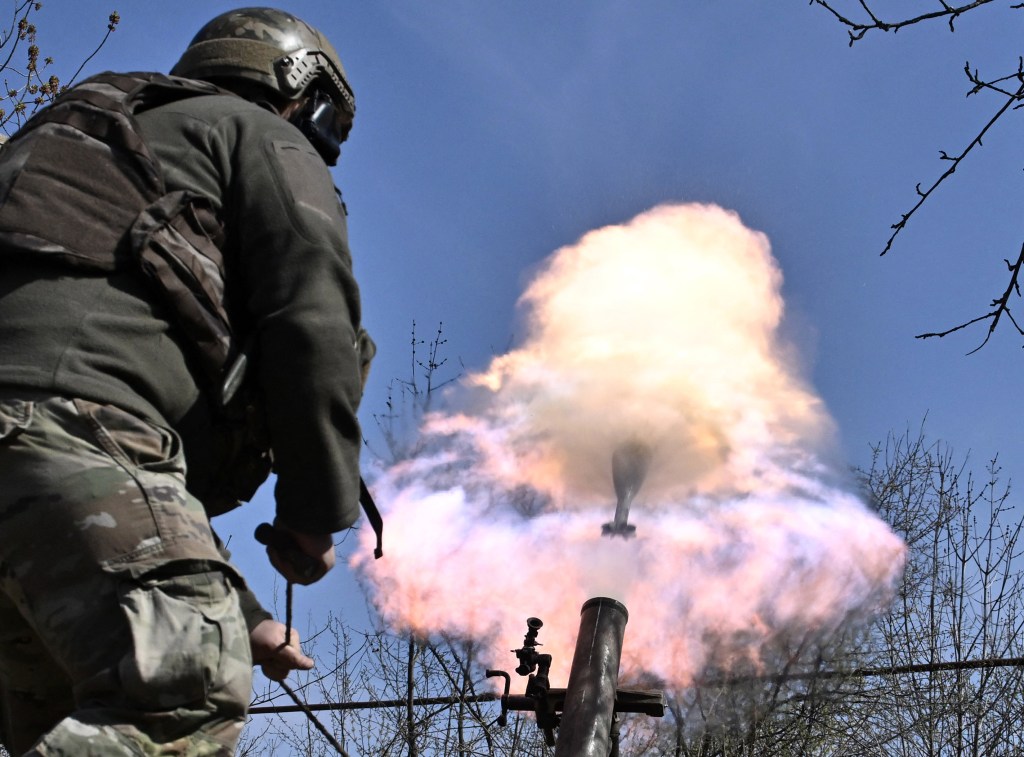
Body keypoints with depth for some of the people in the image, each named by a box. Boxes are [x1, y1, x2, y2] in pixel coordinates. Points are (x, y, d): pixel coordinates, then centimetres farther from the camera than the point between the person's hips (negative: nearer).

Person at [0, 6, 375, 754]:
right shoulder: (267, 139, 18)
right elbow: (312, 321, -2)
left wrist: (238, 614, 38)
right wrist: (315, 514, 7)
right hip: (72, 412, -9)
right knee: (192, 694, -21)